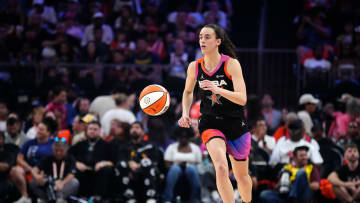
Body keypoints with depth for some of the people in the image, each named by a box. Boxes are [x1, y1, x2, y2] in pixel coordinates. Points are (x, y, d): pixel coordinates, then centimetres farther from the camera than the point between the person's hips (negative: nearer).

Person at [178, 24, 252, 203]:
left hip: (235, 123, -1)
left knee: (242, 176, 15)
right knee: (221, 168, -26)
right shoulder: (194, 67, -2)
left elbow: (242, 99, -22)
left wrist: (217, 89, -36)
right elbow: (188, 92, 19)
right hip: (210, 123, 1)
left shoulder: (231, 64, -13)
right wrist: (185, 113, 2)